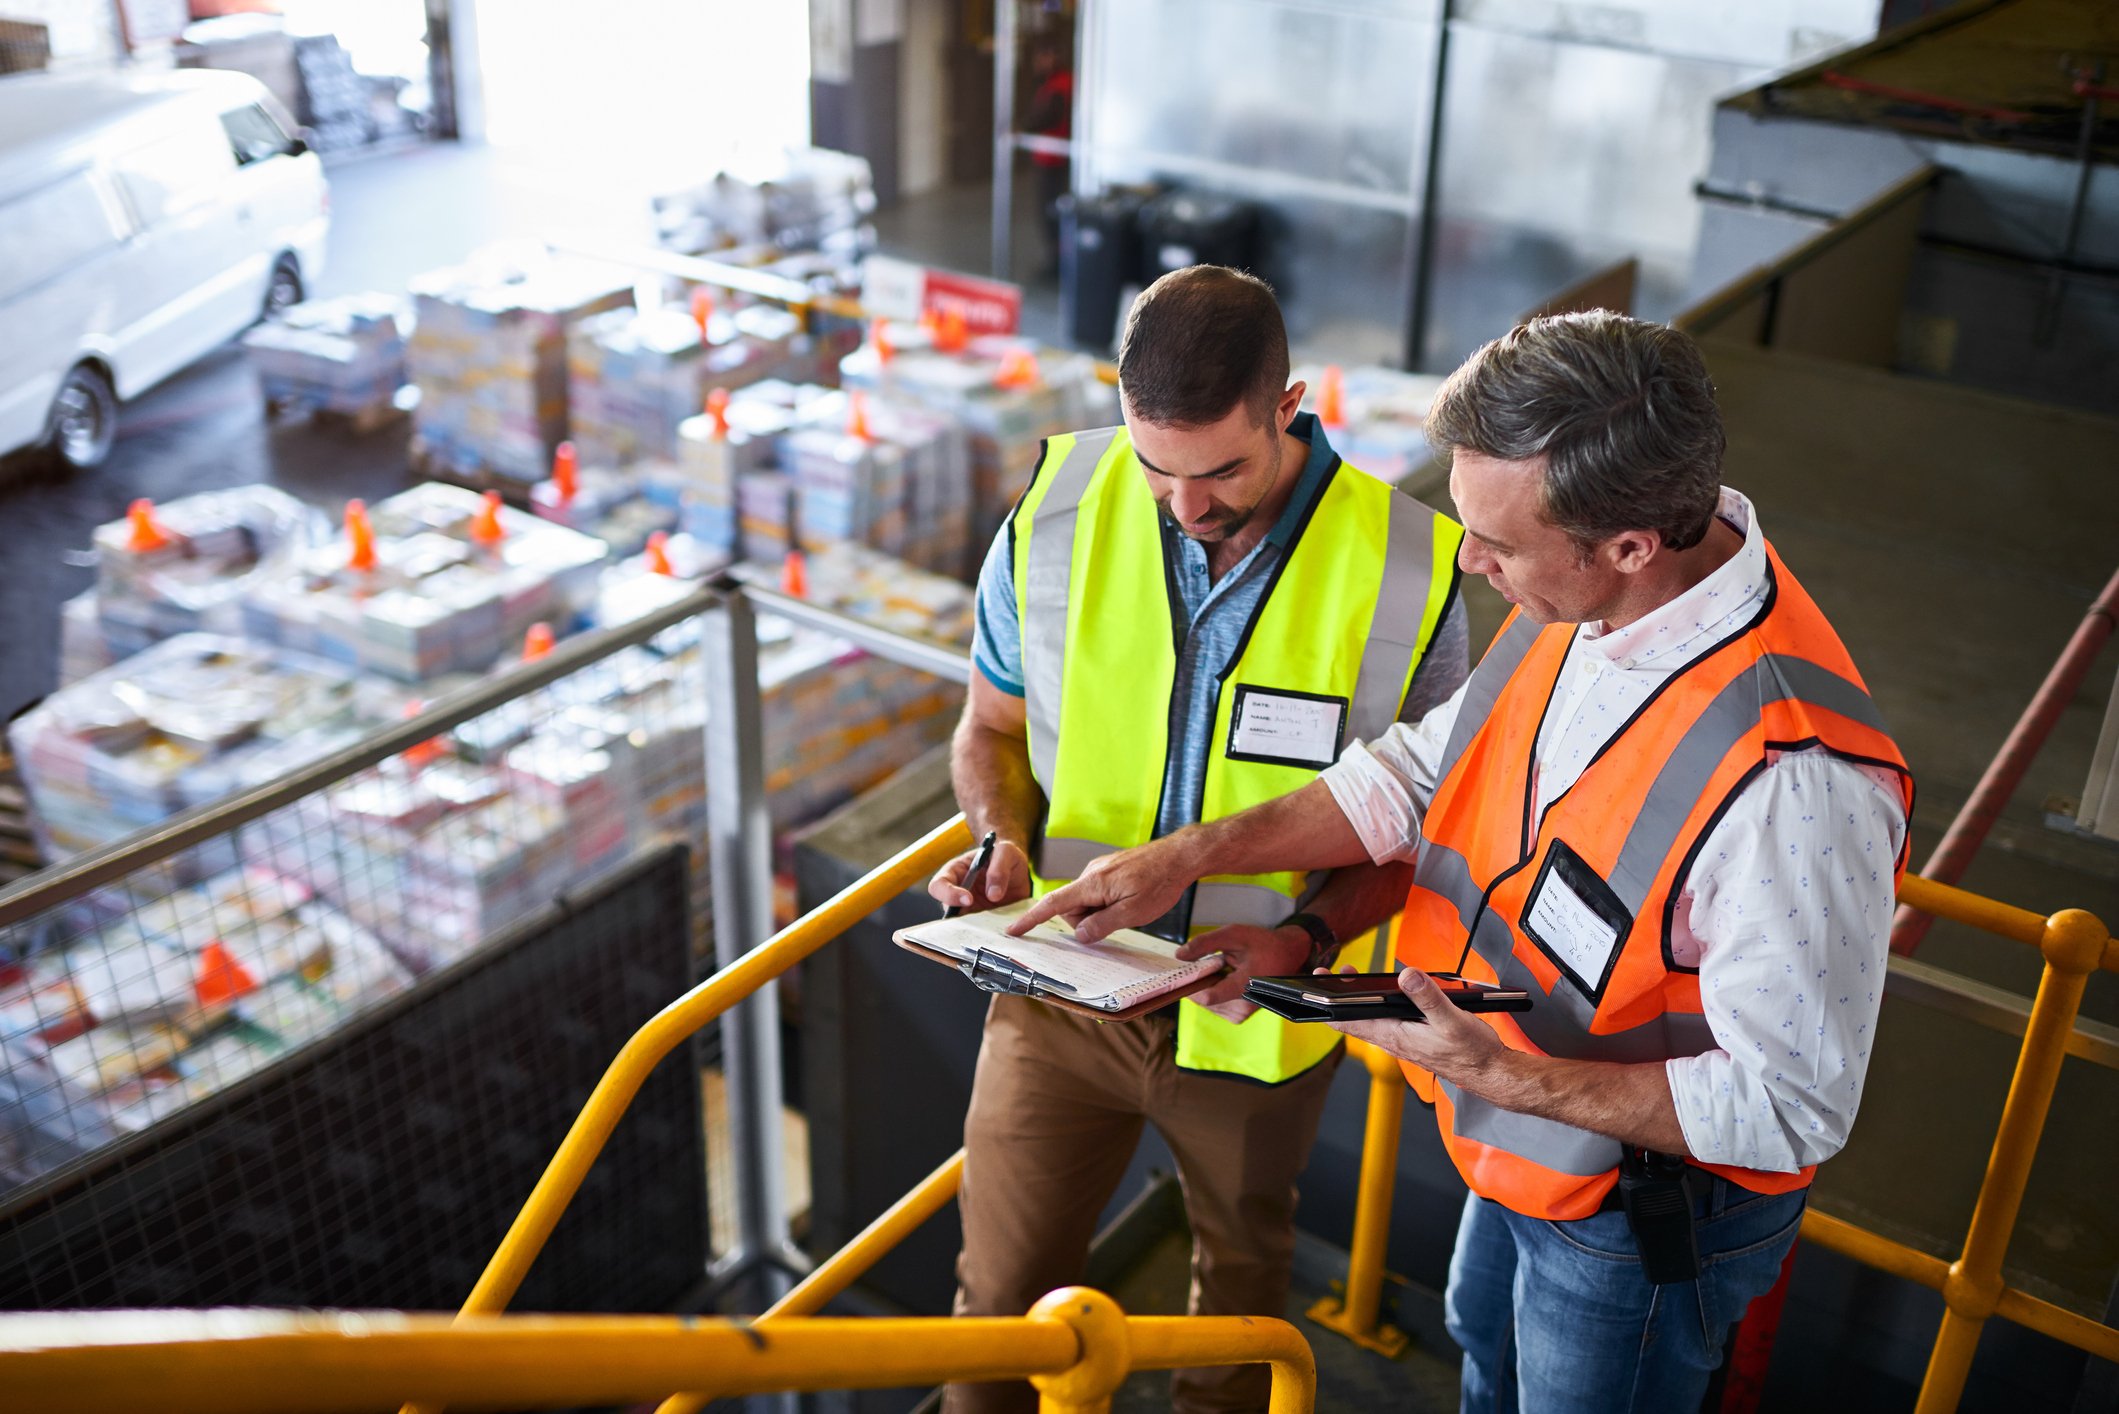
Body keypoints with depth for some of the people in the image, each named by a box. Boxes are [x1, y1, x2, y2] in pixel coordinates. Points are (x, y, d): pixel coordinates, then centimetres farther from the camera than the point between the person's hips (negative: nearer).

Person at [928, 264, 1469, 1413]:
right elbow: (991, 725, 2)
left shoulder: (1403, 575, -19)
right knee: (1000, 1295, 10)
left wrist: (1306, 935, -24)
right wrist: (1004, 843, -18)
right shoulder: (1055, 516, -14)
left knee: (1242, 1268, 26)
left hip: (1255, 1014, 0)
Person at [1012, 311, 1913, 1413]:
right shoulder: (1581, 603, -16)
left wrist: (1503, 1078, -33)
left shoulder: (1794, 780, -41)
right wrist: (1188, 856, -6)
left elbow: (1792, 1107, -31)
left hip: (1646, 1208, -7)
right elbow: (1422, 770, -2)